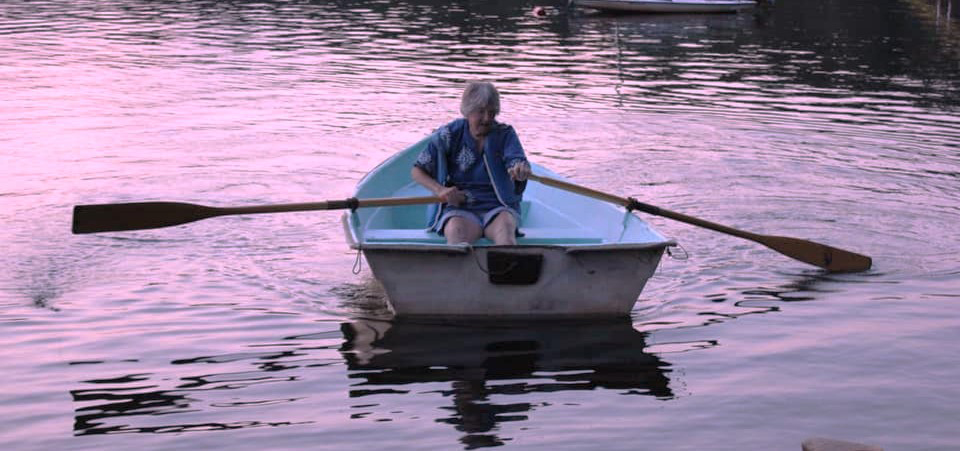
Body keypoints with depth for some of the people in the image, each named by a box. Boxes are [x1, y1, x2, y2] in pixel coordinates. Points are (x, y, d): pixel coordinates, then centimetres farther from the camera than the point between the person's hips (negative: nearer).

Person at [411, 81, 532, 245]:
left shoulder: (505, 135, 6)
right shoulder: (449, 135, 5)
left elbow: (518, 160, -13)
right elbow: (417, 171, 9)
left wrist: (521, 170, -39)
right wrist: (440, 190, -10)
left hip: (498, 208, 1)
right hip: (458, 209, -1)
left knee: (504, 227, -35)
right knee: (456, 230, -36)